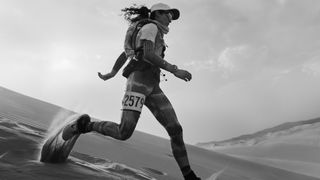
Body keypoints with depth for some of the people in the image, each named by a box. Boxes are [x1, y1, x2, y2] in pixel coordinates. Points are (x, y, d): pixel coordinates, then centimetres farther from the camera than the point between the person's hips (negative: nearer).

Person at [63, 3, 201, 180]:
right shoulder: (150, 27, 3)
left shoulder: (155, 35, 31)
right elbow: (148, 54, -16)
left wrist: (112, 74, 44)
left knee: (176, 129, -5)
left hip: (152, 86, 9)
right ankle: (85, 125, 3)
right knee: (124, 133, -21)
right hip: (138, 80, -9)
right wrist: (175, 70, -16)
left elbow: (125, 53, 36)